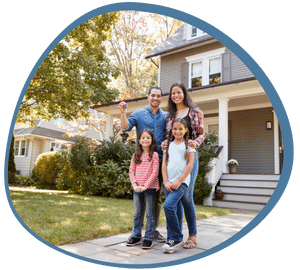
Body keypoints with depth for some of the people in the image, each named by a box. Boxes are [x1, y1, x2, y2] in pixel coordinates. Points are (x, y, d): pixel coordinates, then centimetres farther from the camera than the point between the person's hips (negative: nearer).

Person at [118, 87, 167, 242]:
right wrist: (123, 113, -23)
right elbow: (126, 127, -7)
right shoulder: (139, 113, 5)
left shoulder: (165, 116, 11)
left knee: (156, 197, 8)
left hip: (159, 160, 3)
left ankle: (153, 230, 19)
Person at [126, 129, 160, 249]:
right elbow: (131, 171, 6)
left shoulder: (154, 155, -3)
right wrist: (135, 185, -8)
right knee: (137, 214, 13)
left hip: (150, 188, -4)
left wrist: (145, 186, -15)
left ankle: (148, 238, 12)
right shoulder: (135, 155, 9)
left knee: (150, 214, 3)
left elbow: (155, 172, -9)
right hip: (137, 189, 4)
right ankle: (136, 236, 24)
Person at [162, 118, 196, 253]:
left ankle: (175, 238, -5)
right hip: (169, 182, 4)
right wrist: (166, 181, -1)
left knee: (168, 205, -20)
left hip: (182, 181, -4)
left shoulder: (188, 144, 4)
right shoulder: (168, 144, 15)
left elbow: (190, 165, -3)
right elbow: (164, 164, 11)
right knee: (173, 211, 6)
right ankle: (172, 240, 18)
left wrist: (179, 181, -10)